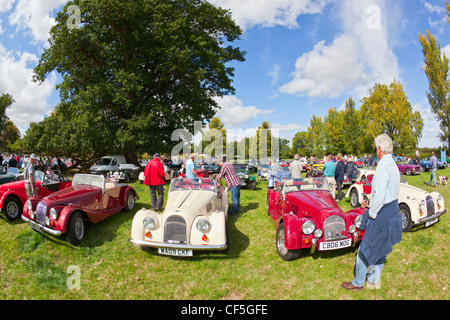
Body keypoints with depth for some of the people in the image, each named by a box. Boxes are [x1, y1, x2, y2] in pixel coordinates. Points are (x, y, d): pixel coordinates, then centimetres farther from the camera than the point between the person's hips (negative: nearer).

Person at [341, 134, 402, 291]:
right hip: (393, 209, 10)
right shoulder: (393, 164, 8)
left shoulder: (383, 166, -23)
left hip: (382, 213, -10)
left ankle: (358, 282, 18)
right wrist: (370, 202, 16)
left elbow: (380, 196, -27)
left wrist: (371, 213, -13)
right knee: (381, 248, 19)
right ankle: (373, 281, 33)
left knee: (366, 248, 3)